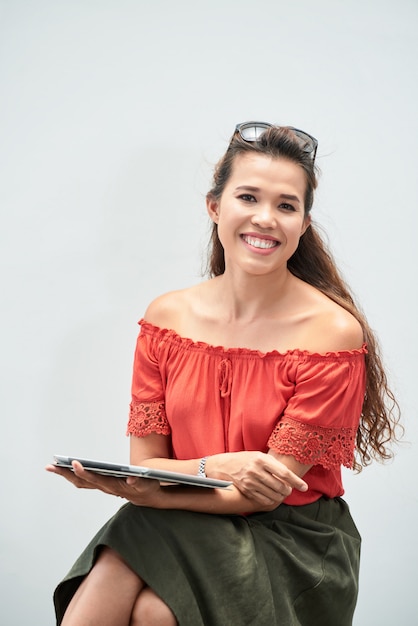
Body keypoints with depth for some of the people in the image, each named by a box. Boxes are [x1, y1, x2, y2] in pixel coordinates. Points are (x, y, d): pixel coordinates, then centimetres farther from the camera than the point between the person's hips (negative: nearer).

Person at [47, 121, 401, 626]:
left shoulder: (333, 333, -13)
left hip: (292, 535, -2)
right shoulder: (166, 317, 0)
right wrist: (216, 468, -21)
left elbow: (270, 493, -12)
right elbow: (145, 464, 1)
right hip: (178, 523, 3)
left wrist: (141, 490, -24)